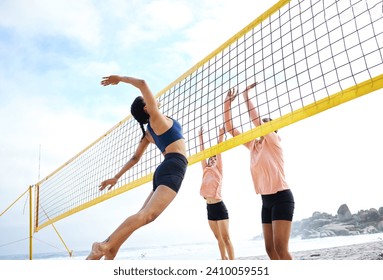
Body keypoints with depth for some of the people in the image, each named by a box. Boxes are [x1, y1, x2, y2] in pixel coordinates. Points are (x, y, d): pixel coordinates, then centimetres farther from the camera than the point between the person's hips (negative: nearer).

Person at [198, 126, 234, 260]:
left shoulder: (218, 169, 2)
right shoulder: (206, 170, 15)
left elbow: (218, 151, -5)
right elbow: (202, 152, 13)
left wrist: (221, 135, -9)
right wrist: (201, 136, 12)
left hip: (219, 206, -6)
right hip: (209, 207, 6)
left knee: (225, 237, -6)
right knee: (219, 238, 12)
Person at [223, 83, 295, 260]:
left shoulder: (274, 140, -3)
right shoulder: (253, 145, 13)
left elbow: (256, 119, -19)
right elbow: (229, 128, 9)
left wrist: (246, 96, -12)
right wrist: (228, 102, 2)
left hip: (281, 197, -7)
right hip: (266, 200, 7)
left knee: (280, 248, -15)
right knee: (270, 248, 6)